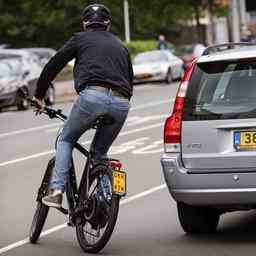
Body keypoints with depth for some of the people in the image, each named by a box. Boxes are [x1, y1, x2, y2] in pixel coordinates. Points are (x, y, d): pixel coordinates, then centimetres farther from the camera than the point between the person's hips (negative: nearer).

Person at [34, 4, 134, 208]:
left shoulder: (81, 38, 18)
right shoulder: (120, 45, 31)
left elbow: (53, 66, 16)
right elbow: (130, 79, 33)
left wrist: (39, 96, 26)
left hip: (93, 96, -4)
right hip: (121, 104, 4)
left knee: (66, 140, 18)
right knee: (100, 151, 25)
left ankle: (57, 190, 1)